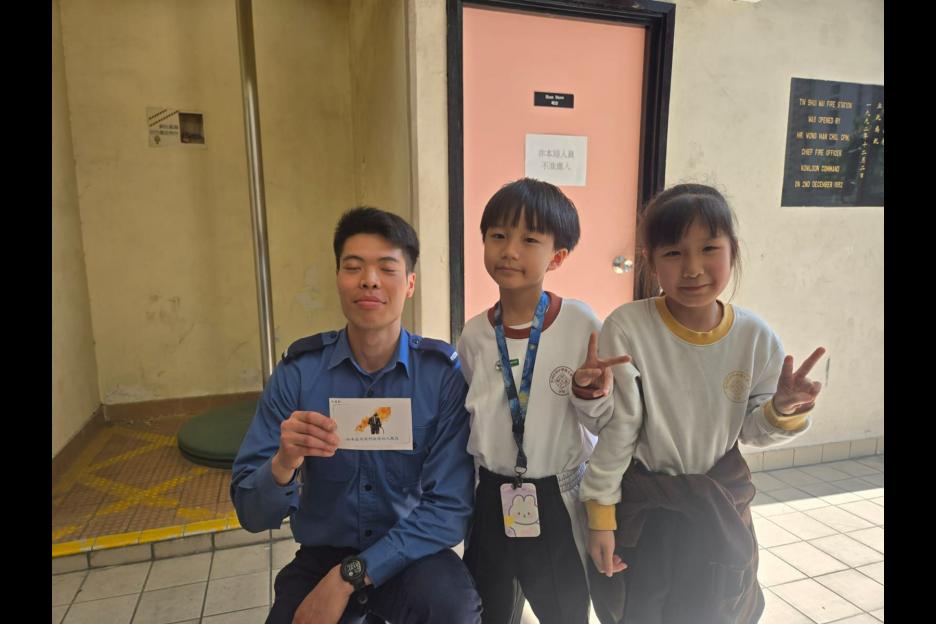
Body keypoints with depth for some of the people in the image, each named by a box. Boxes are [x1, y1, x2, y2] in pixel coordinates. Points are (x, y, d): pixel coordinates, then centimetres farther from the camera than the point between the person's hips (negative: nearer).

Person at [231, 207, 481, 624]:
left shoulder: (444, 373, -13)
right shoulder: (298, 371, -9)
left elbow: (450, 509, -12)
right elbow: (252, 514, -7)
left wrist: (349, 577, -20)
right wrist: (283, 464, -29)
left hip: (410, 556, -2)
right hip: (321, 555, 2)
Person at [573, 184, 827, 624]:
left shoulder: (756, 337, -12)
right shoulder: (627, 329, -22)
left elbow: (752, 431, 0)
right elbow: (615, 431, -15)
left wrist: (784, 411, -21)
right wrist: (600, 514, -9)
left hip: (722, 505, 3)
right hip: (642, 508, -3)